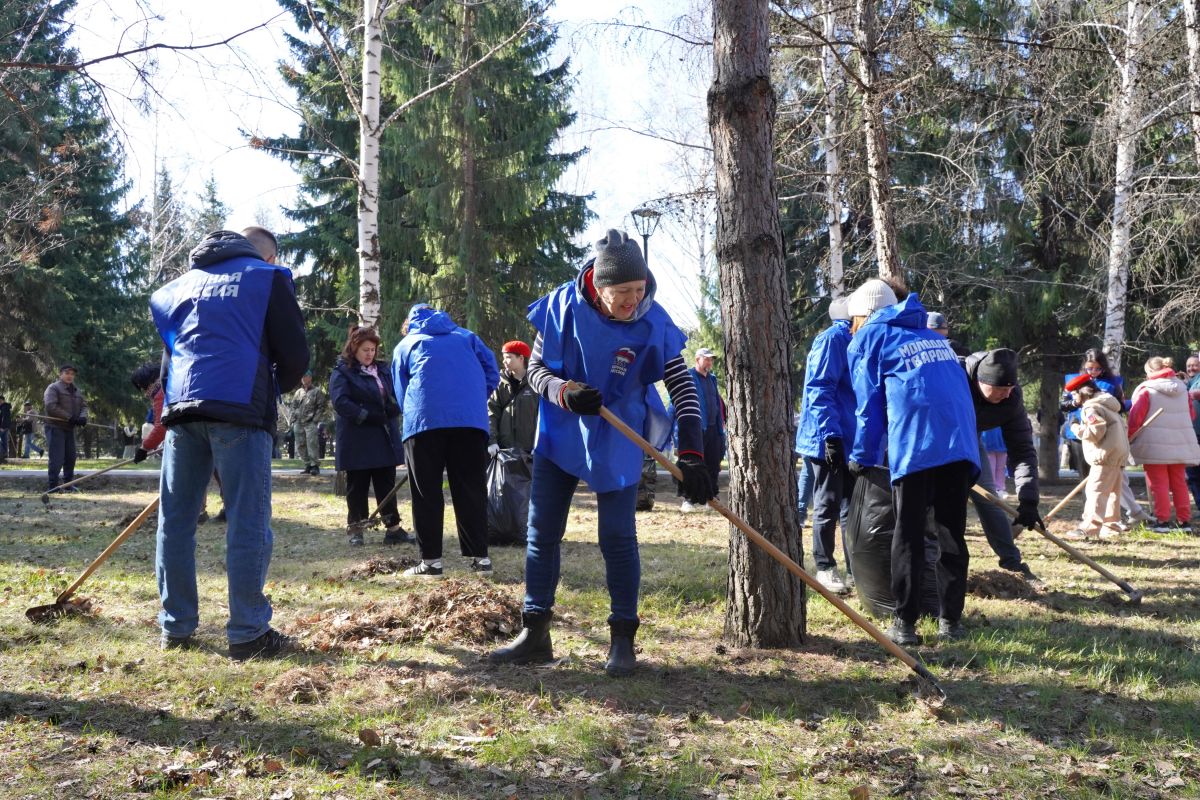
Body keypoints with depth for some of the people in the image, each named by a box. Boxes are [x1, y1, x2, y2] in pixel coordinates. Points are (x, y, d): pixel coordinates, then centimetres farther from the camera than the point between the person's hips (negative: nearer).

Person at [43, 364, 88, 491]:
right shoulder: (53, 388, -6)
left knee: (71, 457, 7)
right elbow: (51, 406, -17)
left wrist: (83, 416, -11)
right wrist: (69, 417, -19)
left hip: (70, 428, 7)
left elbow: (84, 405, 13)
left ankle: (68, 483, 16)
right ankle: (52, 485, -6)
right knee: (57, 458, -11)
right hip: (55, 427, -7)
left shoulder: (76, 391, 18)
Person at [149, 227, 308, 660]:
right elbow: (295, 355, 2)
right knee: (248, 524, -3)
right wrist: (278, 386, 21)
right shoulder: (269, 278, 9)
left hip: (181, 408, 5)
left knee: (175, 521, 11)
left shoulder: (185, 281, 24)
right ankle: (248, 634, -3)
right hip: (239, 409, -5)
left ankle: (176, 627, 16)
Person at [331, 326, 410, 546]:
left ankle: (393, 529, 9)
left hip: (385, 439, 5)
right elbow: (340, 401, -16)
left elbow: (396, 394, 15)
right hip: (357, 441, -5)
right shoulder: (342, 372, -4)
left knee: (387, 485, 6)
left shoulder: (382, 370, 13)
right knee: (357, 487, 4)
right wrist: (367, 416, -22)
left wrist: (392, 407, -9)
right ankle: (355, 530, 13)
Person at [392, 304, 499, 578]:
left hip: (424, 421, -1)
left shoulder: (405, 345, 24)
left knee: (426, 493, 5)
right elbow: (491, 370, 14)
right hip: (472, 419, 2)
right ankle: (479, 557, 7)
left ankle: (431, 561, 4)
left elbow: (401, 393, 22)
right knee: (471, 490, 7)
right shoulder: (465, 336, 26)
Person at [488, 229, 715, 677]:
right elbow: (536, 368, -5)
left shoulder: (653, 323, -18)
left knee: (617, 538, -3)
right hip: (559, 435, 2)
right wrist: (564, 392, -27)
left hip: (617, 442, -2)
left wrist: (691, 456, -24)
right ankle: (535, 635, 17)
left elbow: (683, 388, -15)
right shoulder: (563, 306, -15)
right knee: (542, 534, 5)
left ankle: (622, 640, 11)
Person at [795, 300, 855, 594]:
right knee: (828, 506, 1)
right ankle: (825, 568, 11)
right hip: (828, 440, -8)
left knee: (851, 506, 12)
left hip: (850, 441, 8)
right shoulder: (833, 338, -13)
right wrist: (830, 435, -24)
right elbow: (819, 389, -20)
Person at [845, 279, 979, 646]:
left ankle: (905, 623, 3)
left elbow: (869, 405, 7)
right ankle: (951, 619, 15)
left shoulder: (867, 338, 12)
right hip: (961, 442, 5)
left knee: (909, 537, 2)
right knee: (952, 534, 11)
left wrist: (863, 458, 14)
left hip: (915, 448, -5)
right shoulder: (931, 335, 29)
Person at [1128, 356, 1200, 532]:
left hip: (1155, 445, -5)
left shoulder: (1146, 390, -9)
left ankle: (1162, 521, -2)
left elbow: (1136, 417, -11)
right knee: (1179, 483, 12)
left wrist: (1129, 437, 0)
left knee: (1159, 483, 0)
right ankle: (1184, 521, 14)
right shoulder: (1182, 389, 9)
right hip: (1180, 443, 5)